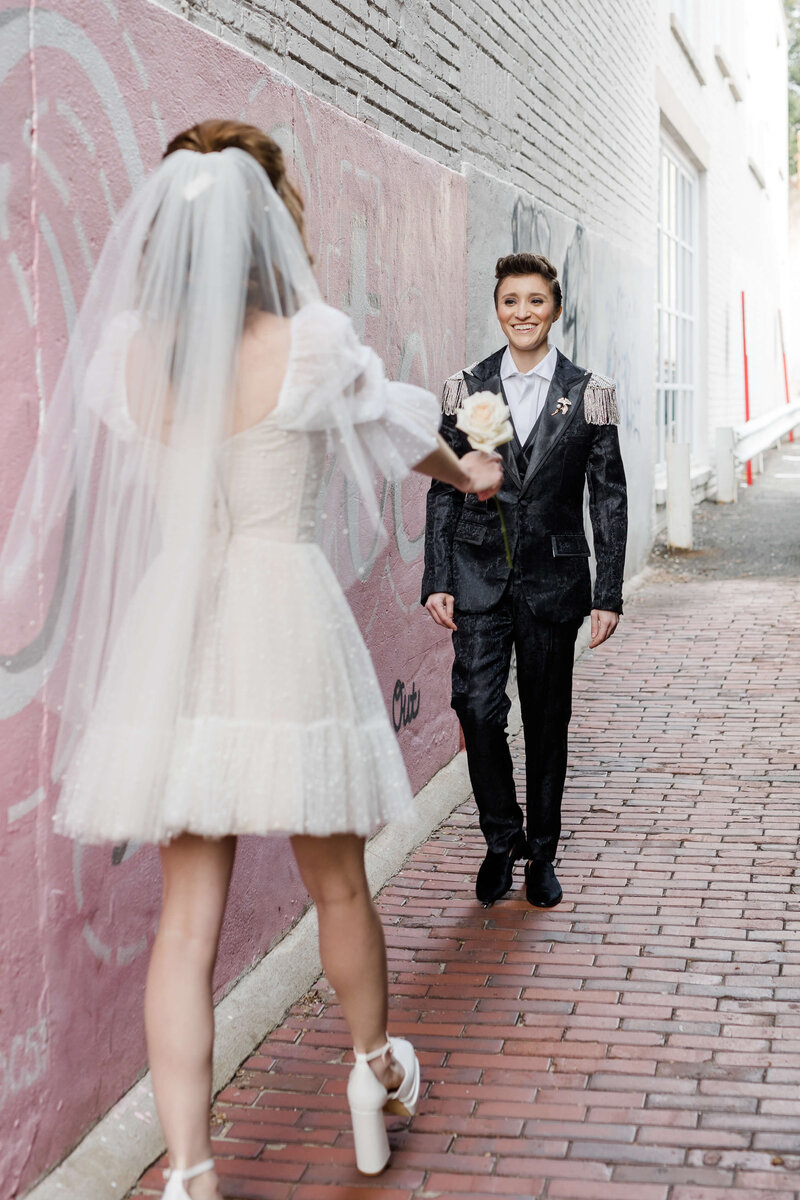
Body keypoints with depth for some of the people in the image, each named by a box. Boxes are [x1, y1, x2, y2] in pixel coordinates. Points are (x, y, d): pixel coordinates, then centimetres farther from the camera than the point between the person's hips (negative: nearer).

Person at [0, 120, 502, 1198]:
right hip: (288, 630, -3)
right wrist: (467, 474, 32)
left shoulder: (128, 351, 0)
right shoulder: (315, 345, -8)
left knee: (188, 916, 8)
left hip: (173, 631, 3)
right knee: (337, 886, 17)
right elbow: (401, 432, 11)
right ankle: (376, 1069, 40)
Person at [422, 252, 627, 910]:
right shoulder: (468, 389, 4)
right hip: (480, 574, 0)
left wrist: (609, 594, -3)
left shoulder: (588, 393, 2)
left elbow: (609, 498, 2)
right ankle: (501, 835, 11)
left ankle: (541, 854, 23)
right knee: (478, 705, -11)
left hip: (553, 577, 0)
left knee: (547, 718, 7)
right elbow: (444, 491, 6)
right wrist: (436, 580, -1)